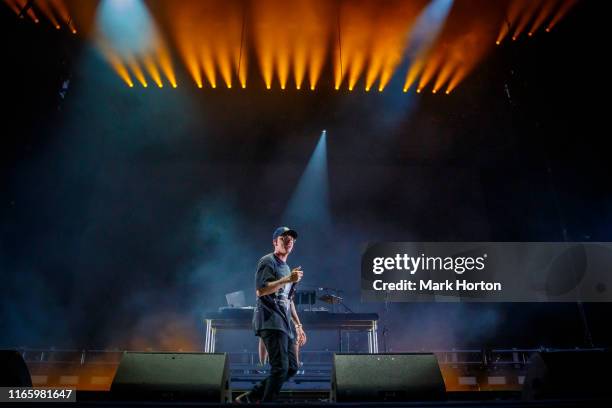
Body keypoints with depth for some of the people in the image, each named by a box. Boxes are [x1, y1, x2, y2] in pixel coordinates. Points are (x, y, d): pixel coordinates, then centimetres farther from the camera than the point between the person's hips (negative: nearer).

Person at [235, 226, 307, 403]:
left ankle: (250, 397, 16)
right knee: (281, 368, -13)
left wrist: (298, 325, 20)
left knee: (292, 368, 8)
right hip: (271, 322, -9)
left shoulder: (286, 268, 23)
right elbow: (260, 291, -17)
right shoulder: (268, 261, -4)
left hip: (285, 324, 9)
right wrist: (287, 279, -21)